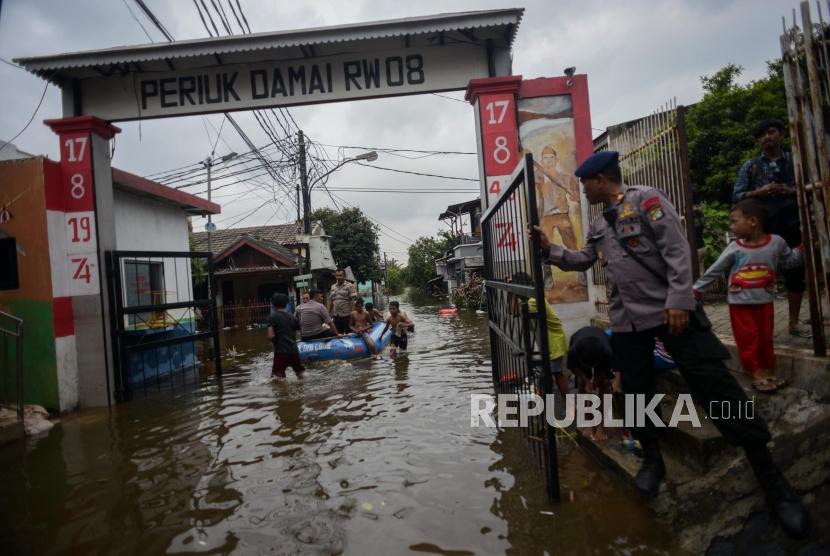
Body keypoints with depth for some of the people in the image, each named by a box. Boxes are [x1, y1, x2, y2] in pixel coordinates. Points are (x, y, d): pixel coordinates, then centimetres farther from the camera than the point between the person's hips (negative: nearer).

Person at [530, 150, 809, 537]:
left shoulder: (645, 200, -8)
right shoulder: (598, 225, 14)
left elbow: (677, 250, -14)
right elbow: (582, 261, 24)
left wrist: (679, 301, -19)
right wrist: (550, 249, 12)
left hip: (671, 311, -7)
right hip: (627, 321, 7)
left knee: (715, 387, -5)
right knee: (636, 391, 11)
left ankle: (770, 478, 8)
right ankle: (652, 458, 32)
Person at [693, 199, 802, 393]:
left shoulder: (776, 242, -4)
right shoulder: (734, 248, -10)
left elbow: (790, 261, 14)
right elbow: (714, 271, -5)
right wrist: (696, 289, -6)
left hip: (765, 302, 2)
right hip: (740, 304, -2)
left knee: (765, 339, 12)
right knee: (747, 340, 1)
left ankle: (768, 372, 25)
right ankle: (757, 374, 10)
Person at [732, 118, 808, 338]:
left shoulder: (795, 161, 12)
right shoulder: (750, 166, 7)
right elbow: (736, 196, 1)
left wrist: (792, 191, -11)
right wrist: (760, 192, -16)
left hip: (791, 225, 2)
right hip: (762, 226, -2)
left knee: (796, 272, 6)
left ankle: (794, 322, 17)